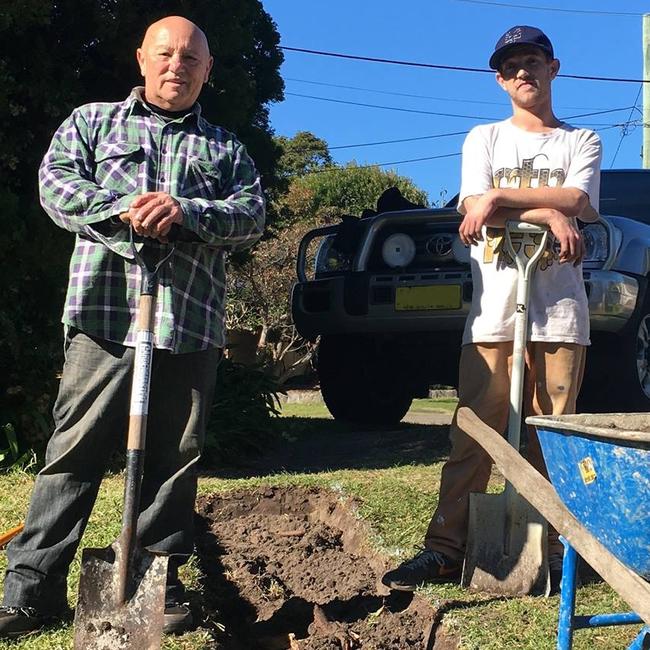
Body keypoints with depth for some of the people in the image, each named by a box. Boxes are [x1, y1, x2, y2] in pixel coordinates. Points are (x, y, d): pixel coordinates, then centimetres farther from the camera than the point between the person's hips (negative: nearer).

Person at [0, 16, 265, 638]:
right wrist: (122, 208, -14)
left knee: (175, 458, 5)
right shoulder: (91, 121, 18)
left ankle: (161, 583, 15)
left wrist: (185, 212, -13)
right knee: (74, 450, -3)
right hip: (104, 314, -1)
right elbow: (56, 182, 3)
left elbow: (252, 213, 6)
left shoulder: (226, 148, 21)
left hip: (192, 325, 2)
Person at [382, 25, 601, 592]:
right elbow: (474, 212, 1)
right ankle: (446, 549, -3)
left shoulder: (582, 141, 17)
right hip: (493, 311, 0)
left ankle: (548, 551, 7)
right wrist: (549, 213, -9)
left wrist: (500, 195, -9)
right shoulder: (484, 138, 18)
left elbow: (580, 204, -4)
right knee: (473, 434, -5)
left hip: (560, 312, 0)